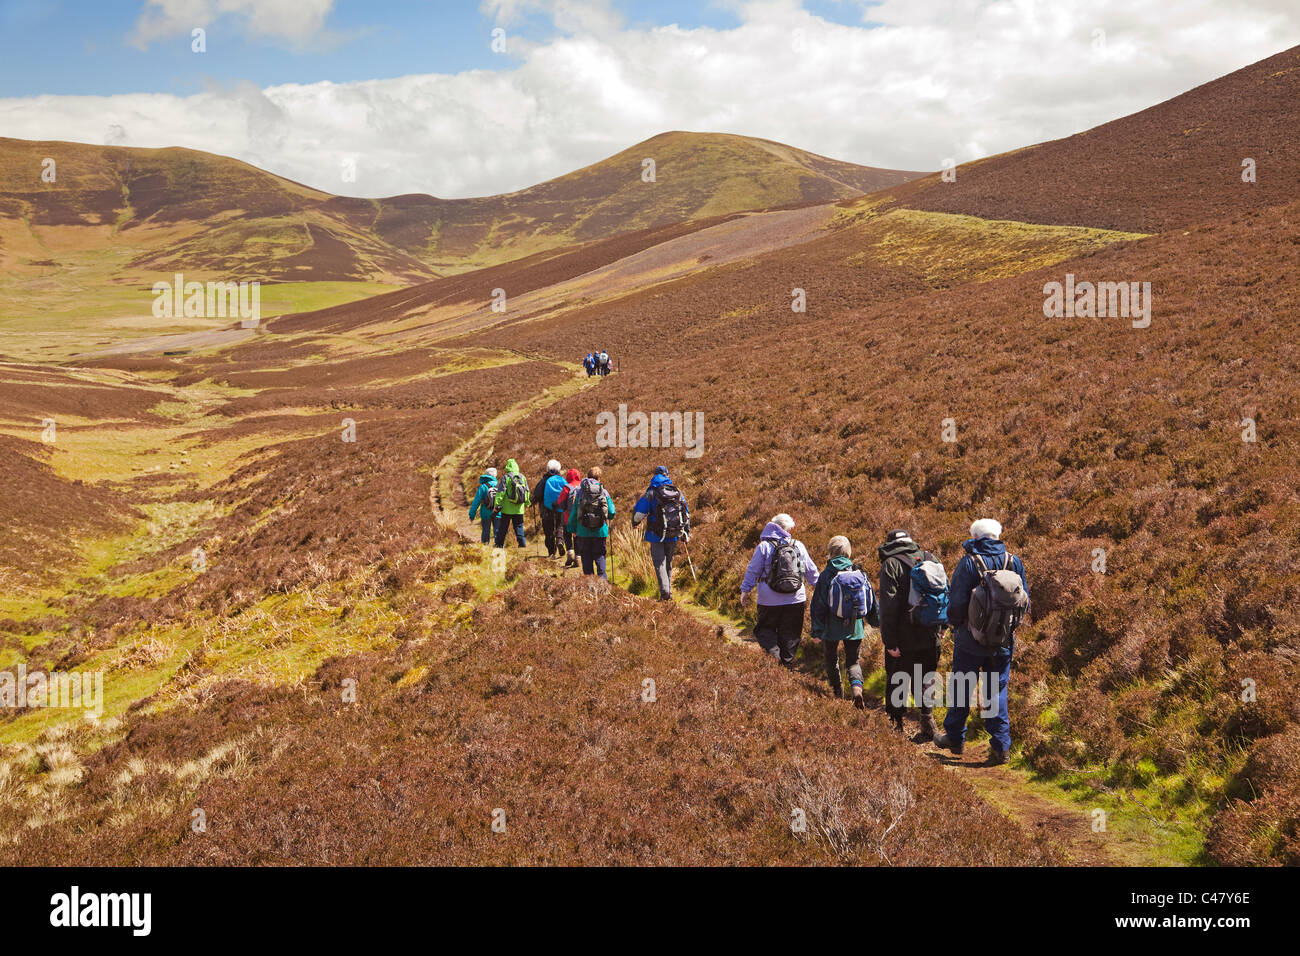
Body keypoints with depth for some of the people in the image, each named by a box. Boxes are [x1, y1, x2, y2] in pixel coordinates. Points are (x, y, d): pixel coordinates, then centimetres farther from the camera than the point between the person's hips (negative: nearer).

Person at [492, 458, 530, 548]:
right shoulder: (523, 477, 5)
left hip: (507, 508, -3)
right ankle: (522, 543, 1)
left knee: (503, 527, 5)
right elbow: (527, 491, 12)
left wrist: (497, 504, -10)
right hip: (519, 509, 3)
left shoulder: (506, 478, -9)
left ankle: (500, 544, 8)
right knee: (519, 526, 10)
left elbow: (501, 492, -12)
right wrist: (527, 503, 24)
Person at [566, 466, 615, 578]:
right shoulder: (604, 491, -1)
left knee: (586, 556, 10)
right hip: (600, 531, 0)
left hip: (584, 531, 0)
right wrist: (605, 518, 20)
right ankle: (602, 577, -7)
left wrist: (572, 529, 8)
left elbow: (573, 512, -1)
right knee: (600, 554, 9)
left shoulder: (579, 491, -1)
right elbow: (612, 512, -3)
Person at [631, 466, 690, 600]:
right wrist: (686, 533, 21)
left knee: (659, 563, -1)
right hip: (674, 535, 4)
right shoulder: (678, 493, 6)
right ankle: (669, 592, 20)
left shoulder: (651, 493, -8)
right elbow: (686, 514, 12)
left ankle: (665, 591, -17)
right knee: (668, 562, 17)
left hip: (656, 535, -4)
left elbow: (638, 513, -9)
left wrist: (635, 522, 14)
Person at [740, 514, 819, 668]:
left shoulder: (764, 546, -8)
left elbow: (753, 570, -5)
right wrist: (819, 587, 24)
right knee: (790, 632, 12)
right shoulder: (798, 546, 1)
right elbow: (811, 570, 10)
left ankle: (772, 649, -14)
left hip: (770, 600, -2)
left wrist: (745, 590, 5)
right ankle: (787, 662, 10)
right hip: (796, 599, 2)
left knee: (765, 628, 11)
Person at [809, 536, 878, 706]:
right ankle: (857, 686, -16)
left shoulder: (827, 574, -11)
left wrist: (817, 631, -3)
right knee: (853, 661, 11)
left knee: (831, 659, 19)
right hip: (855, 627, 3)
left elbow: (818, 604, -9)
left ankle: (838, 693, 22)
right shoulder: (859, 572, -2)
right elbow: (872, 600, 7)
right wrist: (876, 621, 22)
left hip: (832, 626, -2)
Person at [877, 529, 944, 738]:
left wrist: (889, 641, -15)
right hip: (930, 635, 4)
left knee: (896, 682, 8)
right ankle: (928, 723, 8)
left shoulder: (891, 565, -10)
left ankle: (895, 725, 13)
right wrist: (941, 626, 16)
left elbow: (888, 605, -16)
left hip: (904, 638, -4)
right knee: (925, 680, 15)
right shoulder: (930, 558, 7)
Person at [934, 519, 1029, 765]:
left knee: (962, 687, 11)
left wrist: (956, 624, 6)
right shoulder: (1014, 562, 1)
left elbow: (957, 601, -12)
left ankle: (954, 737, 23)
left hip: (971, 638, -3)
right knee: (998, 689, 10)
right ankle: (1001, 745, 5)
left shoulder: (969, 562, -12)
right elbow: (1024, 600, 7)